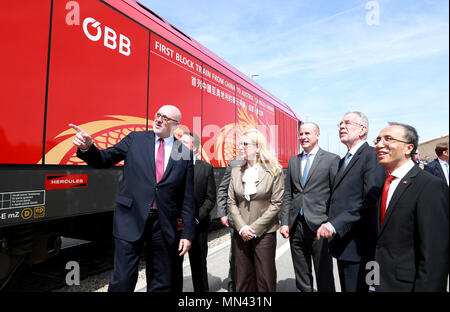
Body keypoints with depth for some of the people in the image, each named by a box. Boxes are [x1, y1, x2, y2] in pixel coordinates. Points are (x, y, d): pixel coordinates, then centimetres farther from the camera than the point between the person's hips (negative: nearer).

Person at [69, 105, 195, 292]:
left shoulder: (185, 153, 3)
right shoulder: (136, 139, 4)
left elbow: (187, 197, 2)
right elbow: (105, 159, 5)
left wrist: (187, 233, 1)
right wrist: (87, 147, -16)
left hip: (163, 225, 1)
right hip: (131, 219, -1)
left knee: (160, 284, 14)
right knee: (122, 280, 1)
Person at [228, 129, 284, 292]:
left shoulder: (274, 171, -5)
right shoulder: (236, 171, 7)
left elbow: (276, 204, -7)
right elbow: (231, 202, 6)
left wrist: (254, 228, -12)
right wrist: (241, 227, -6)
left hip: (264, 233, -3)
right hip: (241, 234, 4)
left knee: (265, 280, 6)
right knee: (243, 279, 12)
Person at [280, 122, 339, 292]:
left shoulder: (332, 159, -2)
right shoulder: (293, 161, 11)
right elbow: (287, 195, 11)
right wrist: (285, 222, 4)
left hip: (319, 225, -4)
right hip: (296, 225, 5)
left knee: (324, 276, 10)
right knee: (301, 277, 17)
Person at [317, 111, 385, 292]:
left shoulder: (372, 155, -12)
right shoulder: (344, 160, 17)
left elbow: (370, 201, -22)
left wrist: (335, 224, -24)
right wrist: (330, 227, 10)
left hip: (357, 245, -8)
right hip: (341, 243, 9)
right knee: (345, 287, 20)